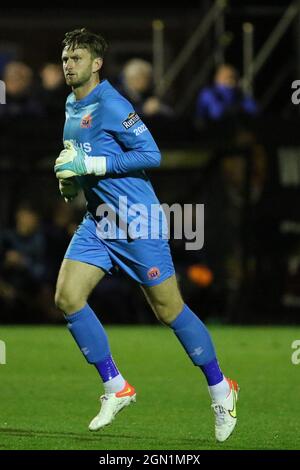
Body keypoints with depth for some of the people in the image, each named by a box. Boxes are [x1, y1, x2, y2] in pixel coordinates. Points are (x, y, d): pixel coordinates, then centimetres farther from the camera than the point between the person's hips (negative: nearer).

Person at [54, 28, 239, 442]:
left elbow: (151, 154, -21)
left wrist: (90, 165, -23)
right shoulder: (71, 106, 12)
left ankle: (220, 390, 15)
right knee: (67, 298, -8)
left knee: (169, 309, -1)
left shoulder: (111, 105, -15)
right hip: (98, 221, 8)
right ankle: (116, 388, 2)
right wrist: (71, 177, 7)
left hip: (137, 221, -8)